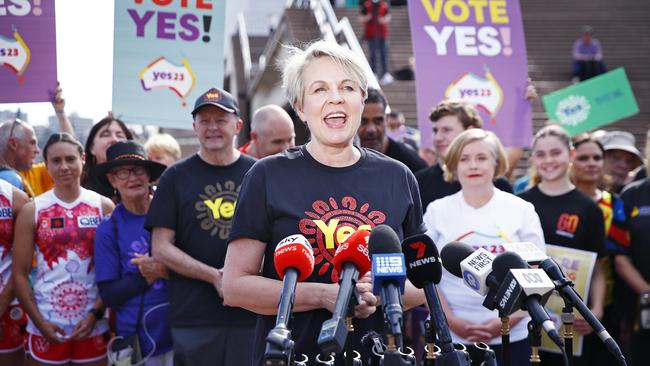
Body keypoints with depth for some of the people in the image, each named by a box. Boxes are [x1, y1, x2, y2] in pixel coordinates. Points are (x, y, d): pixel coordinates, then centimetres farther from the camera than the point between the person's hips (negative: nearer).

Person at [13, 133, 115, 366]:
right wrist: (40, 322, -7)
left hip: (93, 325, 0)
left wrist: (96, 313, -8)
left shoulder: (103, 206, 2)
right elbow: (20, 274, 0)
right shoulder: (32, 211, 1)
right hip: (46, 327, 0)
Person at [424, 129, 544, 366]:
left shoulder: (521, 210, 4)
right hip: (449, 337, 0)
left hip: (510, 337, 0)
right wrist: (451, 322, -9)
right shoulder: (437, 211, 5)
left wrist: (508, 320, -9)